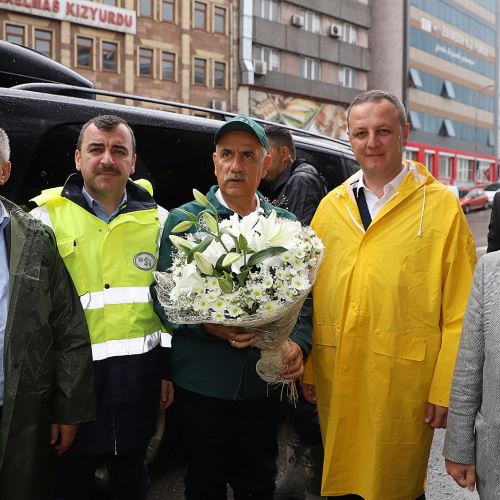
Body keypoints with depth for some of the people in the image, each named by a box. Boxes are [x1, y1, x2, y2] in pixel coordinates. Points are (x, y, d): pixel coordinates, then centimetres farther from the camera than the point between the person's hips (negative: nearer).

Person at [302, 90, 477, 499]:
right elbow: (310, 294, 8)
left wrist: (446, 389, -8)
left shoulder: (441, 205, -4)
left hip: (405, 383, -3)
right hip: (336, 382, 3)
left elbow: (460, 311, -6)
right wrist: (307, 369, 6)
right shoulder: (331, 205, 7)